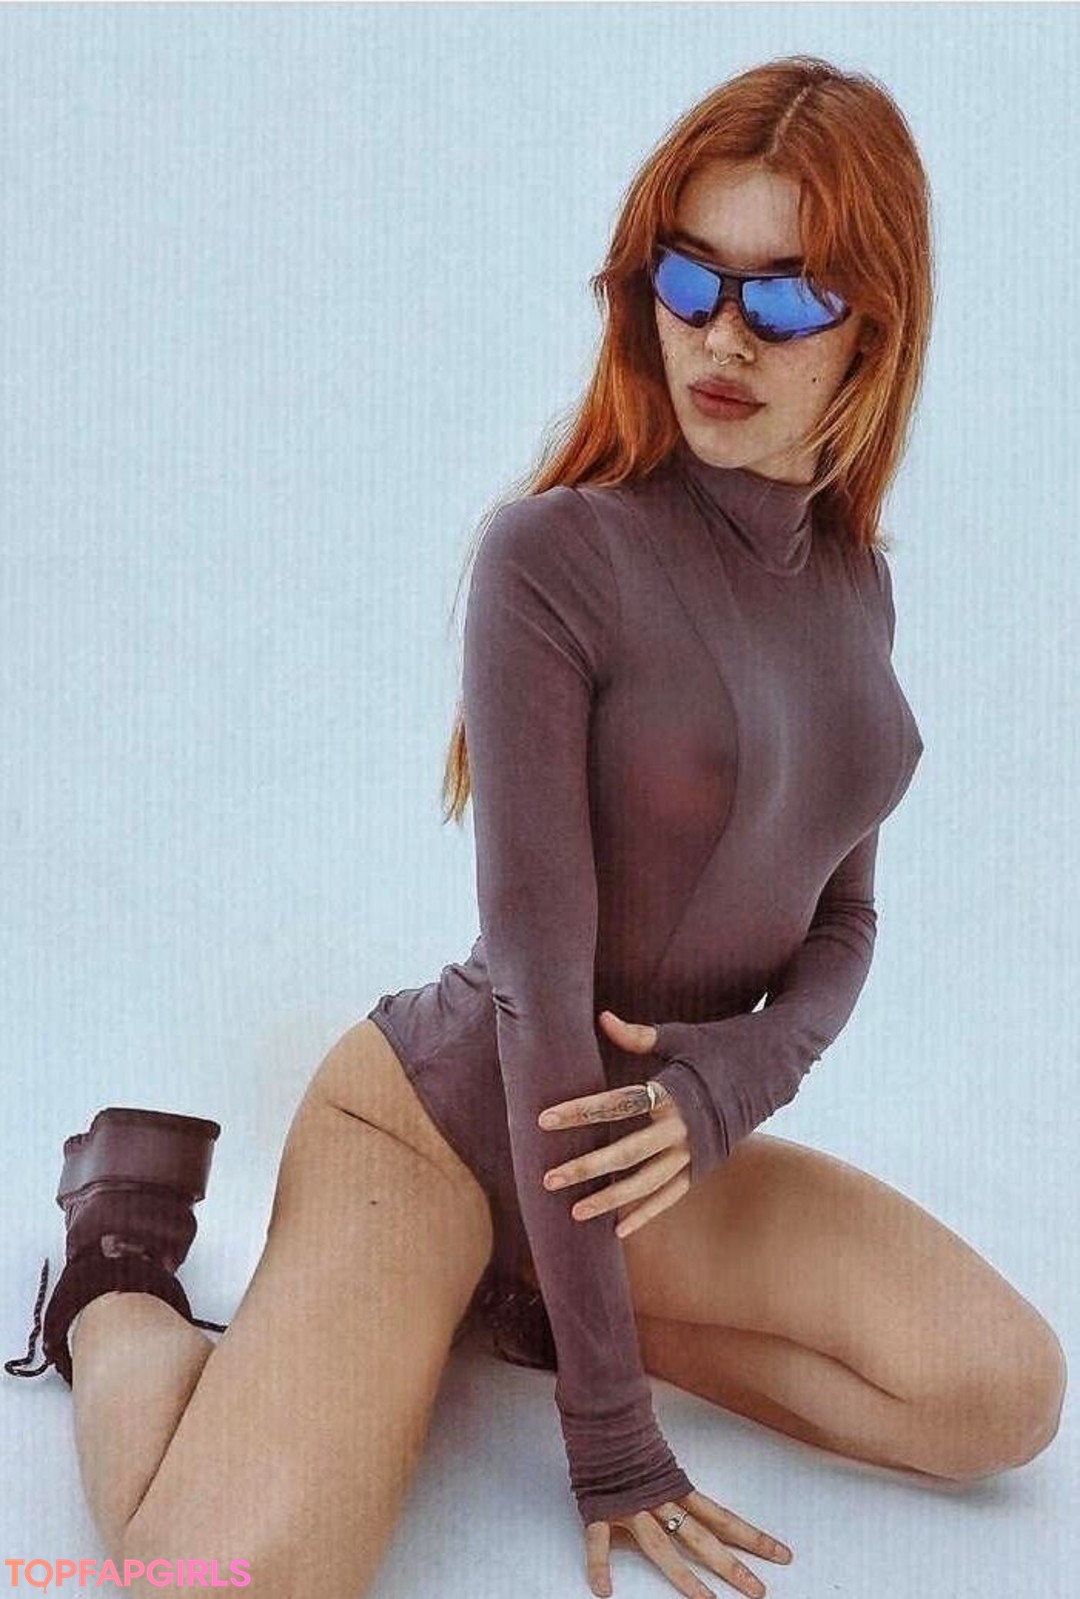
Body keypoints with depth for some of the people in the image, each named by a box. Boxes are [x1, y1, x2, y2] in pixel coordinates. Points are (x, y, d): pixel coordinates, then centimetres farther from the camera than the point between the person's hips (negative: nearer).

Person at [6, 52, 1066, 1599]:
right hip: (441, 1113, -6)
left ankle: (527, 1297, 5)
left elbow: (845, 922, 7)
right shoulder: (556, 555, -20)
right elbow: (538, 966, -24)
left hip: (661, 1135, 7)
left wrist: (739, 1074, -18)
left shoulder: (856, 585, 2)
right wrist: (609, 1433, -22)